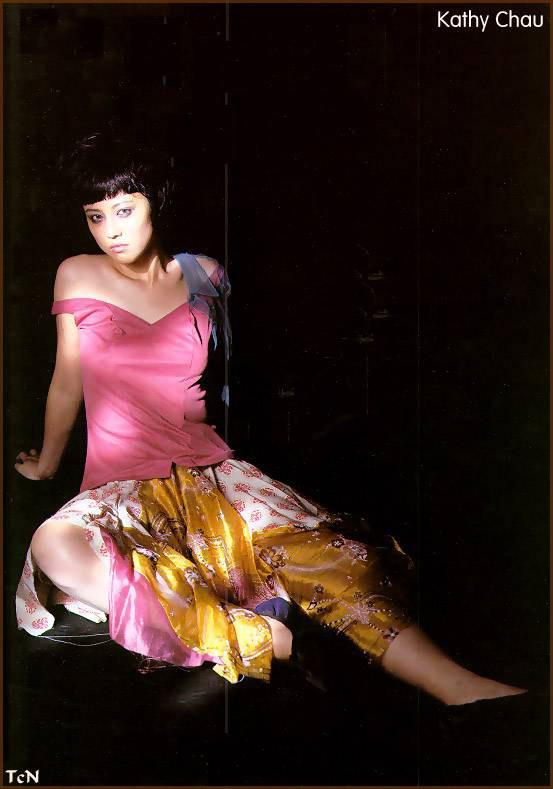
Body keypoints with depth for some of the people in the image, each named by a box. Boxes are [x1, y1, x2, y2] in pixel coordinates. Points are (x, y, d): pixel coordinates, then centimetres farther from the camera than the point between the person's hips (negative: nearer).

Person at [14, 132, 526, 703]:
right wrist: (45, 463, 22)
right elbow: (67, 383, 15)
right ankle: (244, 631, -38)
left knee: (313, 546, -26)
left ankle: (462, 689, -35)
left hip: (209, 469, 2)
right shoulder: (77, 276, 3)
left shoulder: (201, 275, 7)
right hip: (120, 490, -1)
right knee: (54, 548, -36)